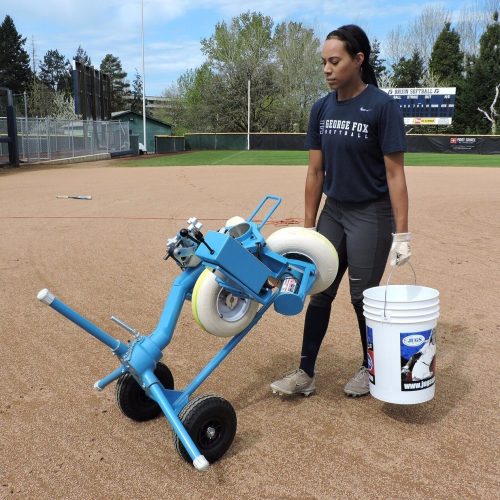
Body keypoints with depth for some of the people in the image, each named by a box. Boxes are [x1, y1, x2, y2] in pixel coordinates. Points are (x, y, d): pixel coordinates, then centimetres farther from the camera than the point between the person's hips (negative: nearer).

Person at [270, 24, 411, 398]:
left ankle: (370, 369, 28)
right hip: (333, 212, 6)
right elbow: (316, 171, 7)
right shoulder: (322, 108, 4)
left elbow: (395, 173, -14)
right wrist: (308, 226, 7)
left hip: (371, 216, -5)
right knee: (319, 293, 7)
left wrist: (401, 233, -18)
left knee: (363, 297, 5)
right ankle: (305, 374, 17)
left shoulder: (382, 106, -12)